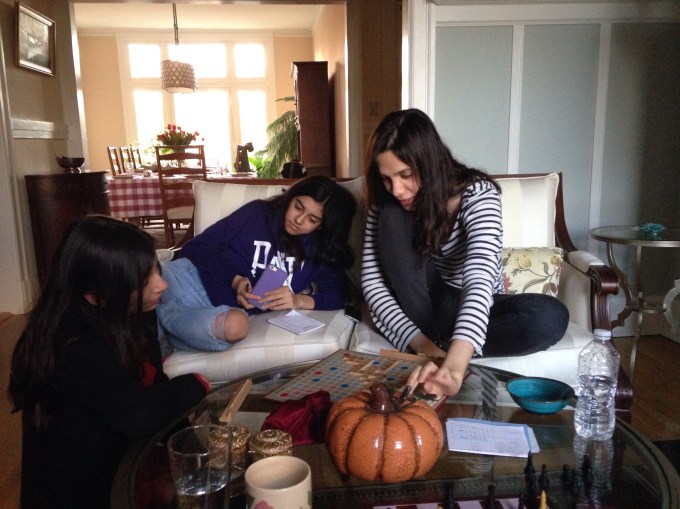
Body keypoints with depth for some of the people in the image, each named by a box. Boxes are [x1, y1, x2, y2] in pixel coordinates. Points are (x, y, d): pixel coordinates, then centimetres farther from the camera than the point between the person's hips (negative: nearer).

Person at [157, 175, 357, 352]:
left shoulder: (319, 250, 10)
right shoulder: (258, 212, 5)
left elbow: (336, 297, -2)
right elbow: (197, 247, 2)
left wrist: (299, 300, -20)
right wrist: (233, 279, -14)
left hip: (230, 307, 1)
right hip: (197, 276, 0)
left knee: (235, 325, -38)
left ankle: (156, 313, -18)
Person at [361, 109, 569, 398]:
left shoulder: (477, 194, -24)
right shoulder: (386, 204, -13)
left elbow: (480, 281, -39)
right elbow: (372, 280, -17)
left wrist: (453, 367, -56)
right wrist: (421, 343, -34)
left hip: (470, 309, -1)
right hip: (422, 307, 2)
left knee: (550, 317, -32)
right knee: (392, 218, -25)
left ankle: (440, 344, -19)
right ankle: (431, 342, -22)